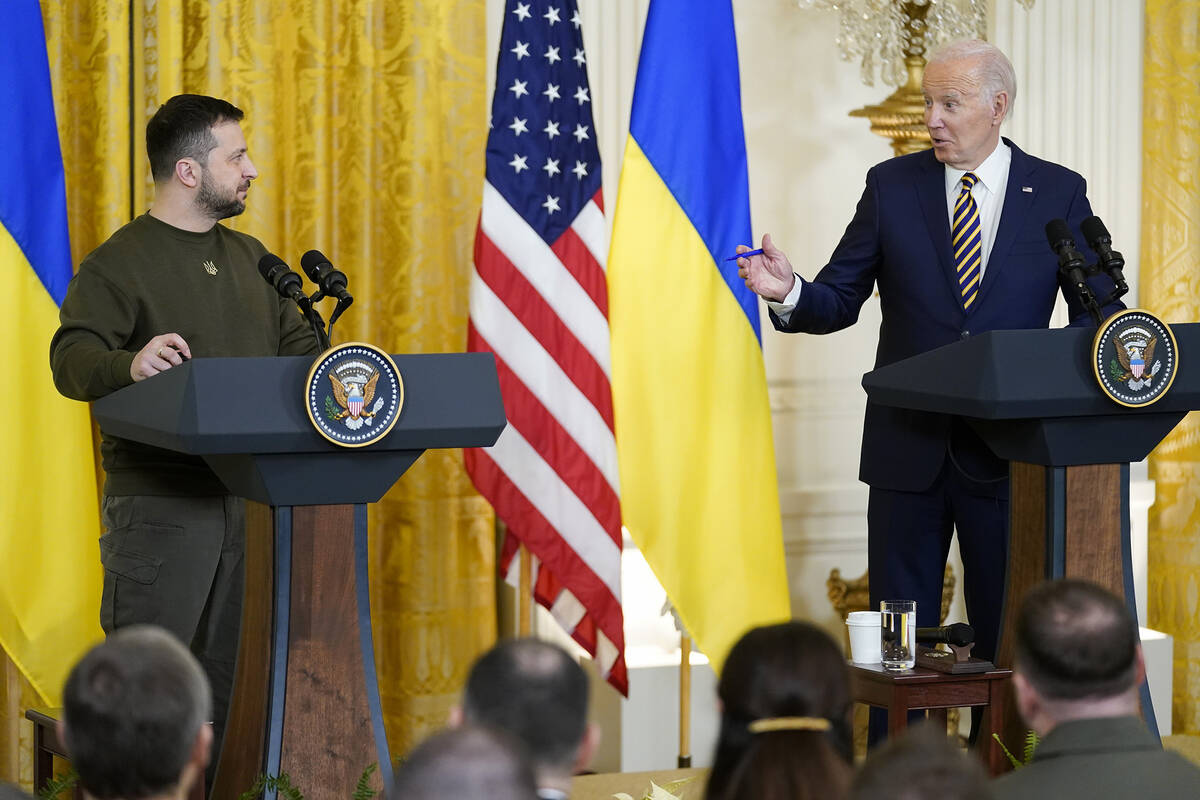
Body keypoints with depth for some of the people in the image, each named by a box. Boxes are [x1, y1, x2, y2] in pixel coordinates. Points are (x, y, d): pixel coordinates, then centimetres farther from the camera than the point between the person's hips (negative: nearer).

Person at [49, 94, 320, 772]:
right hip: (160, 501, -6)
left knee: (237, 670, 8)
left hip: (252, 494, 6)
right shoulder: (120, 262, -4)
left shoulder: (250, 258, 18)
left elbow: (296, 347, 23)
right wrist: (129, 364, -37)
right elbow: (72, 359, -16)